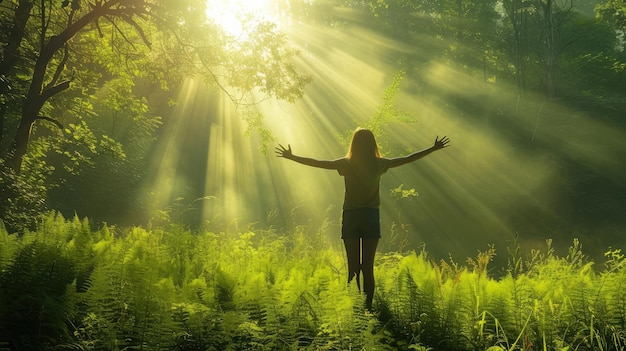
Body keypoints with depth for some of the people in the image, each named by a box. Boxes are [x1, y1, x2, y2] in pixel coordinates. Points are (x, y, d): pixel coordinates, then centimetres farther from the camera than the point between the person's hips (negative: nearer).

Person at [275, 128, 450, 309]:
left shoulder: (346, 164, -3)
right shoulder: (378, 164, -1)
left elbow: (317, 163, 0)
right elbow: (407, 159, 5)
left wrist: (291, 157, 10)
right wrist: (434, 149, 14)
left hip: (350, 218, 0)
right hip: (371, 217, 0)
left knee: (353, 267, 3)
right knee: (368, 267, 3)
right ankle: (368, 308, 1)